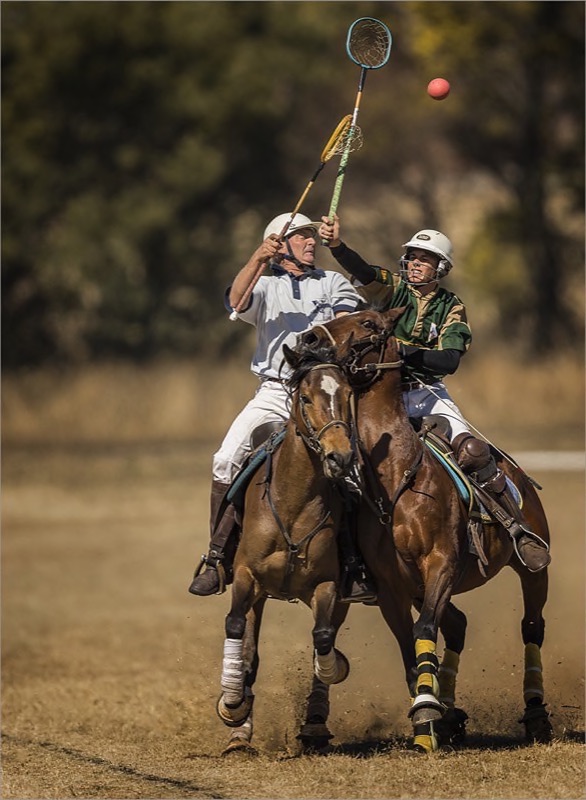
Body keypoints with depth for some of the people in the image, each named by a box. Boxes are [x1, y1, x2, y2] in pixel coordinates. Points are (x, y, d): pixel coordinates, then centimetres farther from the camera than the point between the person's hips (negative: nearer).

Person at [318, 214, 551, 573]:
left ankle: (518, 528, -11)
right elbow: (364, 273, -19)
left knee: (473, 451, -19)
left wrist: (406, 351, -25)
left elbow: (450, 361, -8)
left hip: (427, 393, 0)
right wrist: (336, 245, -41)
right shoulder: (393, 288, 3)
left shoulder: (451, 307, 6)